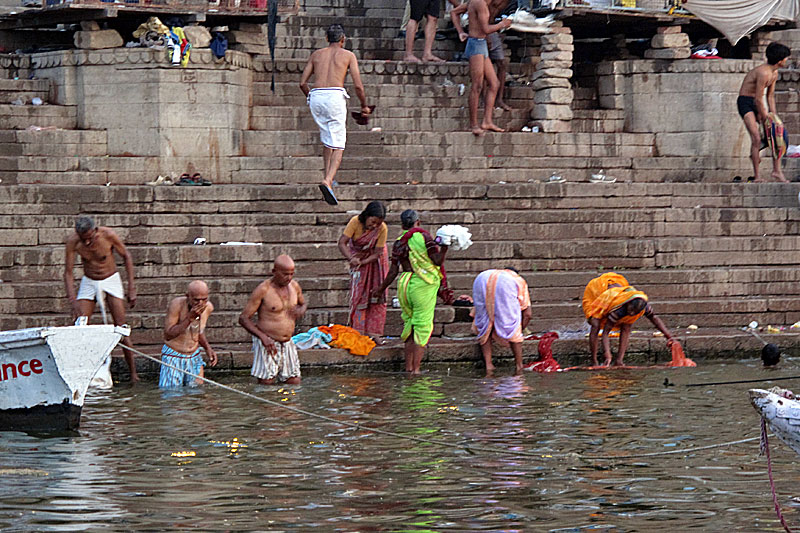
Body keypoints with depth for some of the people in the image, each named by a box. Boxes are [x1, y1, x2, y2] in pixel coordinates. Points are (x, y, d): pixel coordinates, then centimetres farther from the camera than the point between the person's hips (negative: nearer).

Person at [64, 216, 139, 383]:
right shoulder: (73, 242, -20)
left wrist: (131, 288, -7)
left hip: (111, 281, -2)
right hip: (89, 283, 2)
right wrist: (73, 302, -22)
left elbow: (126, 257, -6)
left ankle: (133, 374, -4)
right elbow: (68, 273, -13)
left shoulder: (108, 235, -23)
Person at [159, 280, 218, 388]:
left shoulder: (208, 307, -4)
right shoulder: (176, 304, -21)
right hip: (173, 357, -5)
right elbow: (168, 334, -24)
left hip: (194, 358, 5)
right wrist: (189, 318, -30)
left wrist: (207, 348, 0)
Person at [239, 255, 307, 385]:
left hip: (287, 344, 6)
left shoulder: (294, 286, 5)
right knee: (266, 385, -8)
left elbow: (303, 303, 27)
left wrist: (301, 310, -1)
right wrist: (263, 337, -24)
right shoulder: (263, 290, -12)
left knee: (295, 383, 3)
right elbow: (243, 318, -11)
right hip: (268, 344, -6)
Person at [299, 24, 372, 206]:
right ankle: (328, 180, -25)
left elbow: (302, 83, 14)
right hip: (335, 96, -4)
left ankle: (328, 178, 18)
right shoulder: (348, 55, 10)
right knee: (338, 145, -5)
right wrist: (364, 106, 17)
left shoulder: (316, 54, 18)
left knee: (327, 140, 22)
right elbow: (358, 85, 3)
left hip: (316, 96, 4)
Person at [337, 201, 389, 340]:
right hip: (358, 256, 0)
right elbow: (342, 243, -30)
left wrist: (362, 262, -36)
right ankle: (358, 331, 0)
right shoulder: (355, 222, -28)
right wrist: (351, 258, -46)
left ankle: (374, 333, 0)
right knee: (358, 294, -4)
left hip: (374, 259, 0)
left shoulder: (382, 229, -26)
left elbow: (377, 253, -23)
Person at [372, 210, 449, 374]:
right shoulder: (423, 236, -5)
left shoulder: (398, 243, 9)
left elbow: (393, 271, 11)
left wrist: (381, 289, 23)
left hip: (404, 285, 5)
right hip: (423, 285, -5)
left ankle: (408, 366, 14)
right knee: (422, 326, -2)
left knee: (409, 325, 16)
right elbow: (438, 261, -10)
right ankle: (416, 368, -6)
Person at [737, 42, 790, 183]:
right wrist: (764, 118, -14)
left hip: (757, 103, 9)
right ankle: (757, 175, -10)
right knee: (757, 138, -16)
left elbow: (770, 96, 13)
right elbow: (758, 99, -23)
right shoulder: (763, 73, -25)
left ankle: (777, 171, 6)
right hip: (745, 102, -9)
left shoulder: (774, 73, 5)